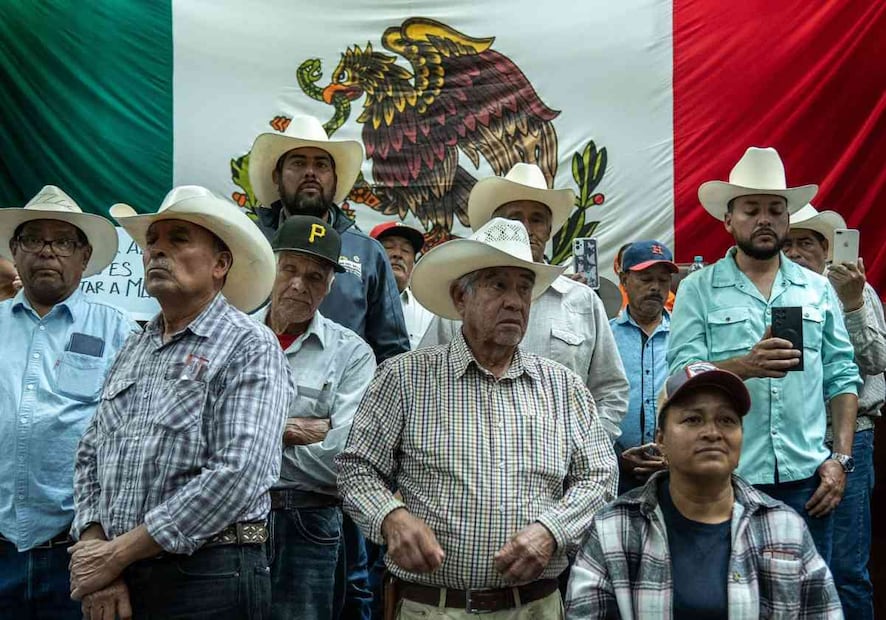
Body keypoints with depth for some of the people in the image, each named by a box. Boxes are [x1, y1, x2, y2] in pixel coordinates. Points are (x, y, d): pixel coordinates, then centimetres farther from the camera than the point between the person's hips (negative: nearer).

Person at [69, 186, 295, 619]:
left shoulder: (249, 348, -10)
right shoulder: (134, 350, 12)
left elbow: (237, 475, -20)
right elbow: (90, 456, 11)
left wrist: (118, 554, -15)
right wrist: (93, 548, -6)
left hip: (208, 576, -6)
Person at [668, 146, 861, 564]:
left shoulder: (818, 290, 12)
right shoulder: (697, 290, 2)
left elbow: (841, 378, 10)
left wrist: (840, 458, 1)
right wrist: (745, 365, -25)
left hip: (806, 480, 3)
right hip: (728, 480, -2)